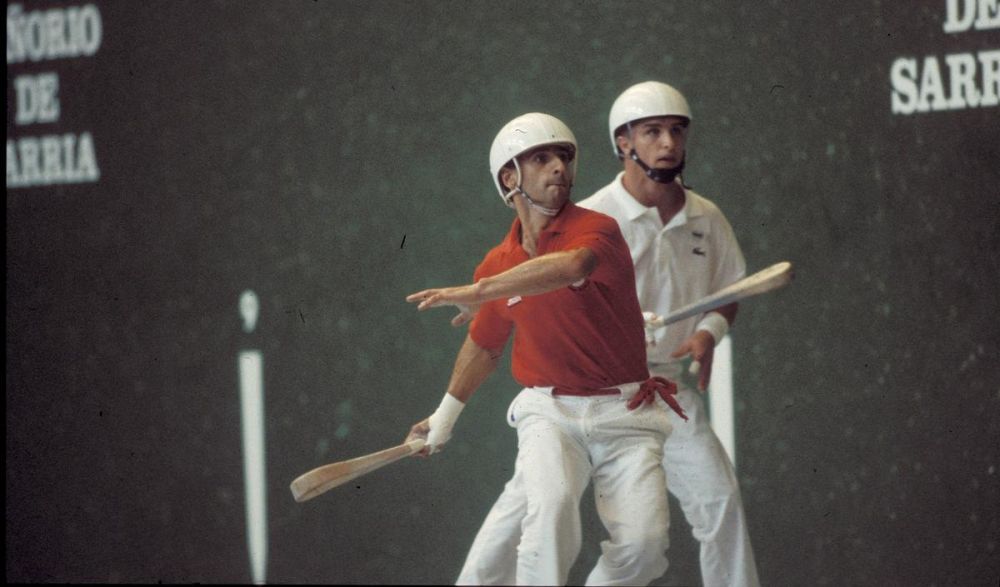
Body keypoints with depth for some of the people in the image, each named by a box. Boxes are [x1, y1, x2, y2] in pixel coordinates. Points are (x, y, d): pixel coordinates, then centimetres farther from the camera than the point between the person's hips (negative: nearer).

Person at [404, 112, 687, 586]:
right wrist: (445, 417, 33)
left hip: (623, 414, -2)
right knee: (551, 504, -30)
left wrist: (479, 292, -37)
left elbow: (572, 265, -35)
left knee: (644, 540, -18)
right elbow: (483, 344, 24)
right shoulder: (499, 264, 5)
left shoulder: (596, 229, -9)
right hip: (549, 412, 2)